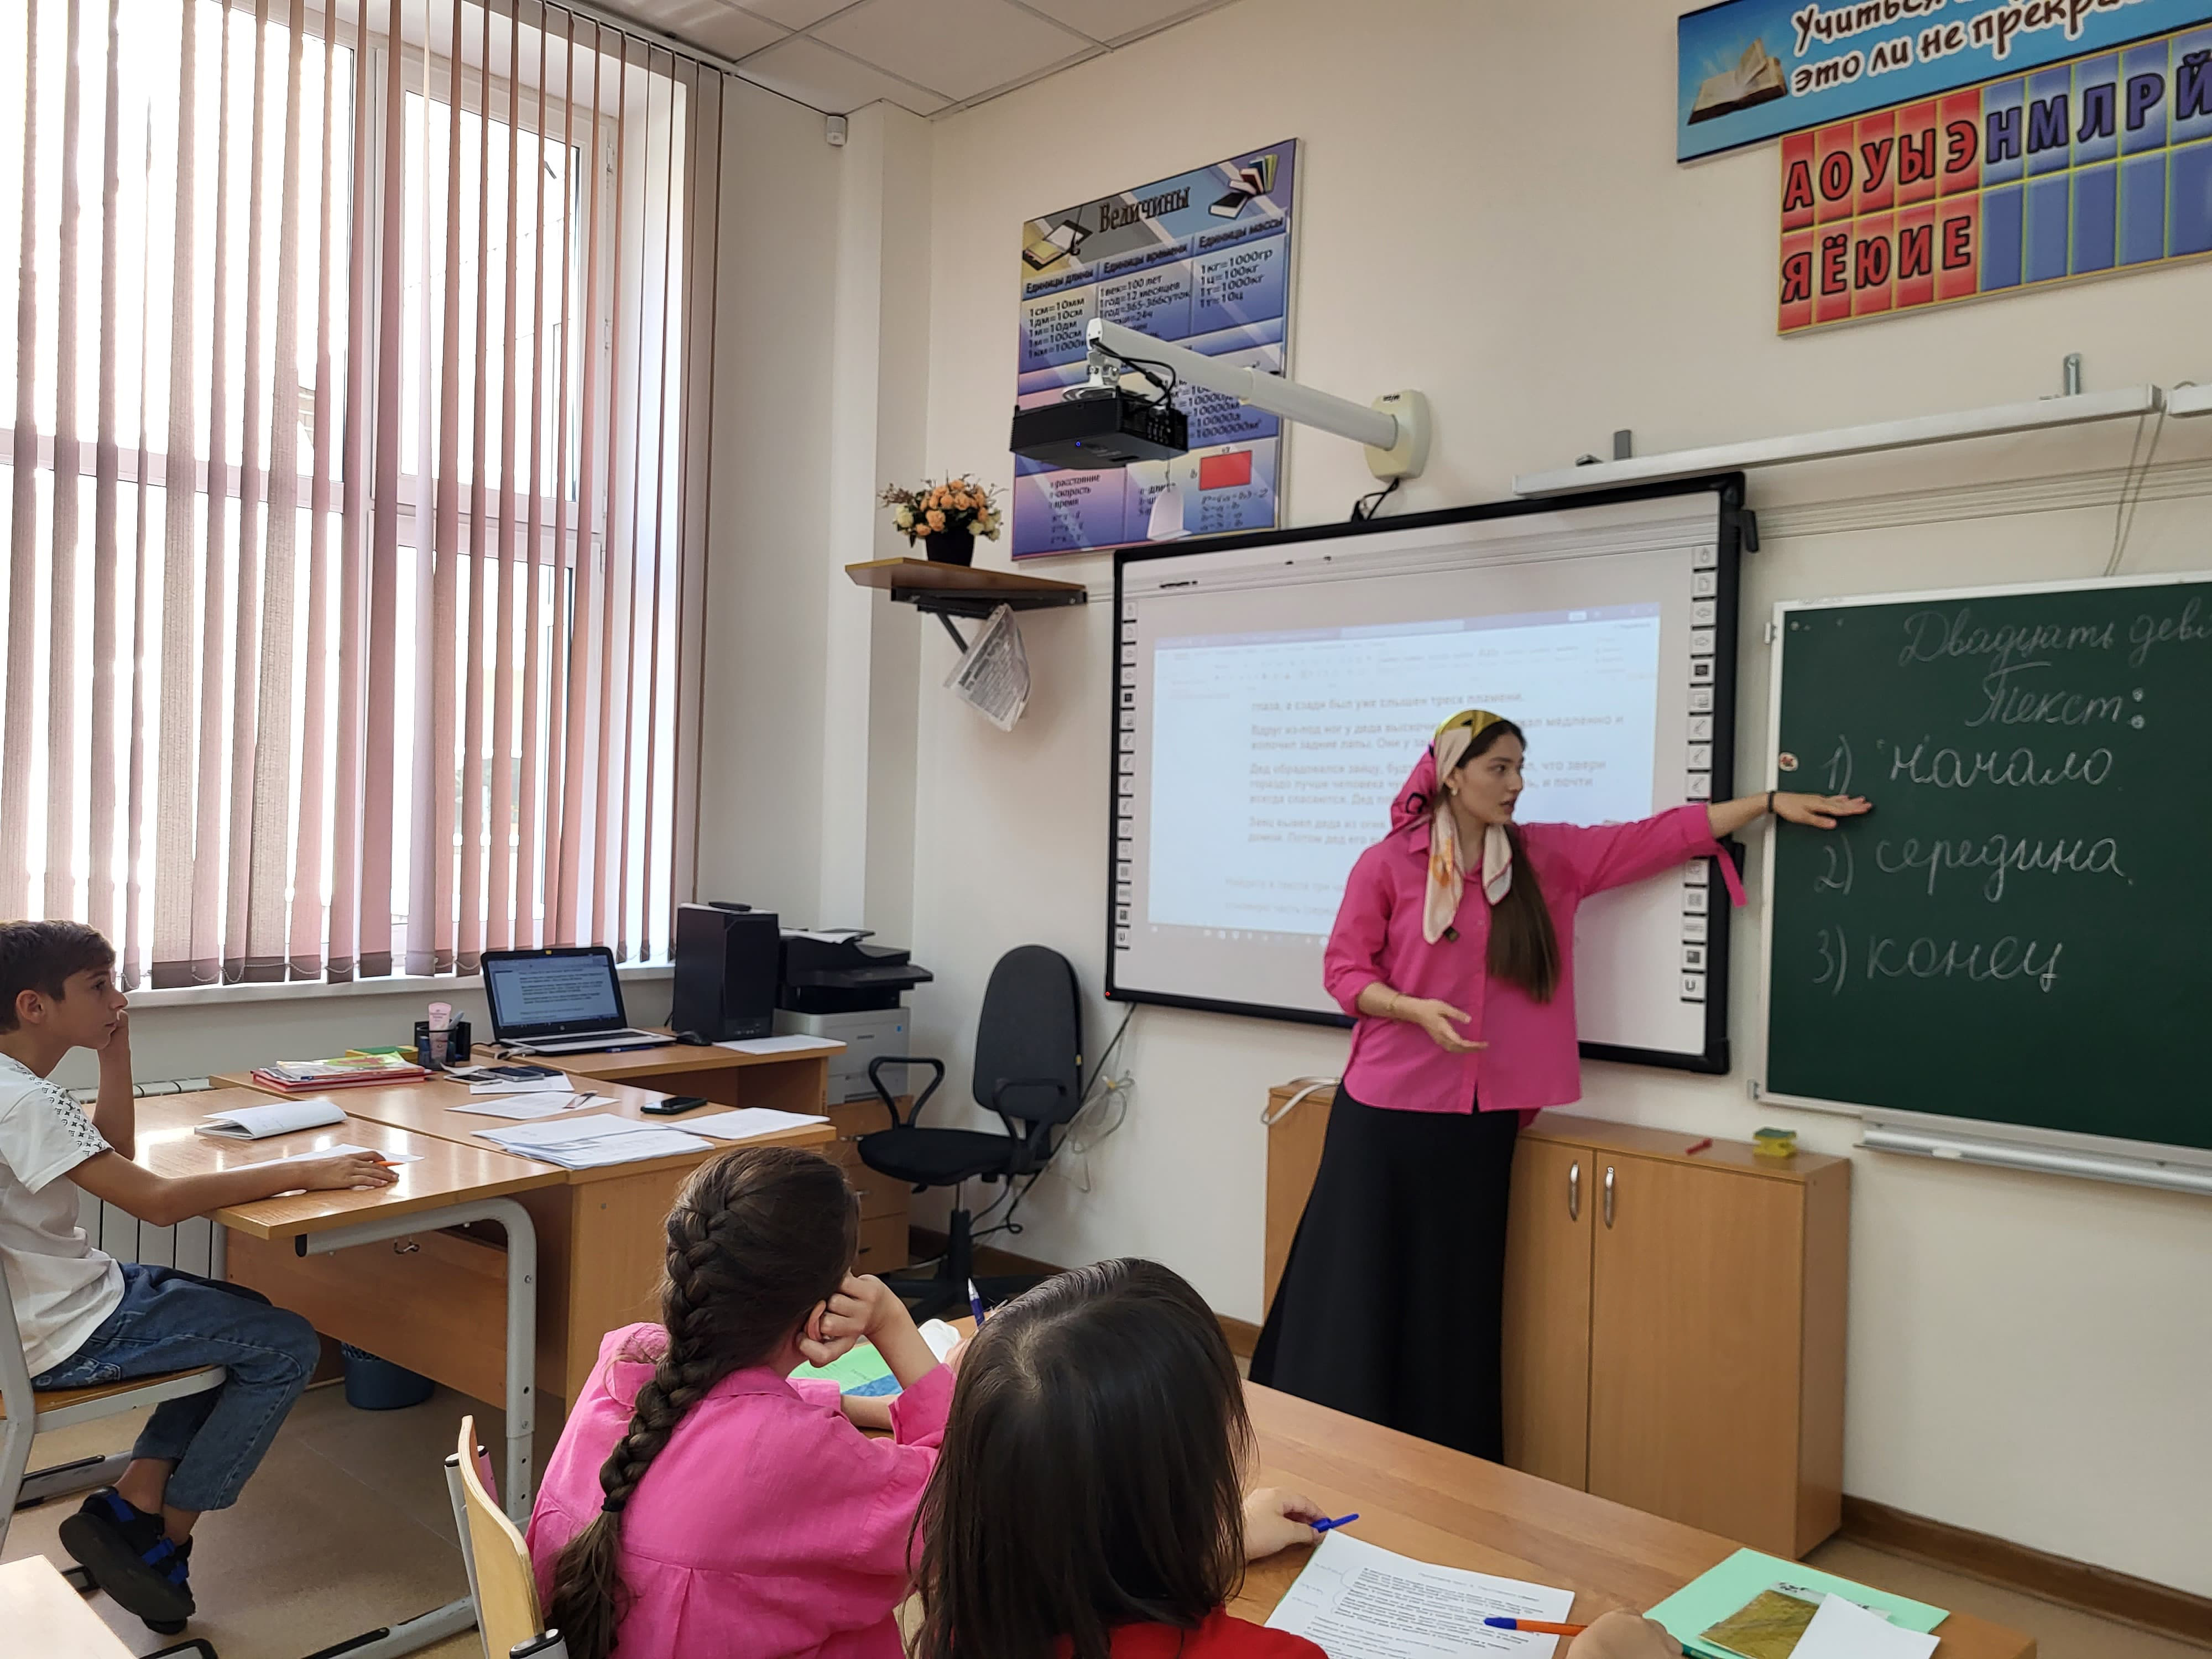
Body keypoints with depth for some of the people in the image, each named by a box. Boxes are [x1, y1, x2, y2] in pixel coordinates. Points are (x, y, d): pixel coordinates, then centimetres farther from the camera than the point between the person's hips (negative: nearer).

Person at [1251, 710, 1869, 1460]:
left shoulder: (1547, 858, 5)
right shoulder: (1388, 863, -5)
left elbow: (1660, 836, 4)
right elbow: (1343, 969, -3)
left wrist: (1770, 802, 1)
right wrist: (1416, 1010, -18)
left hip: (1482, 1118, 3)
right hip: (1386, 1111, -3)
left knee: (1455, 1299, 10)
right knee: (1357, 1285, 3)